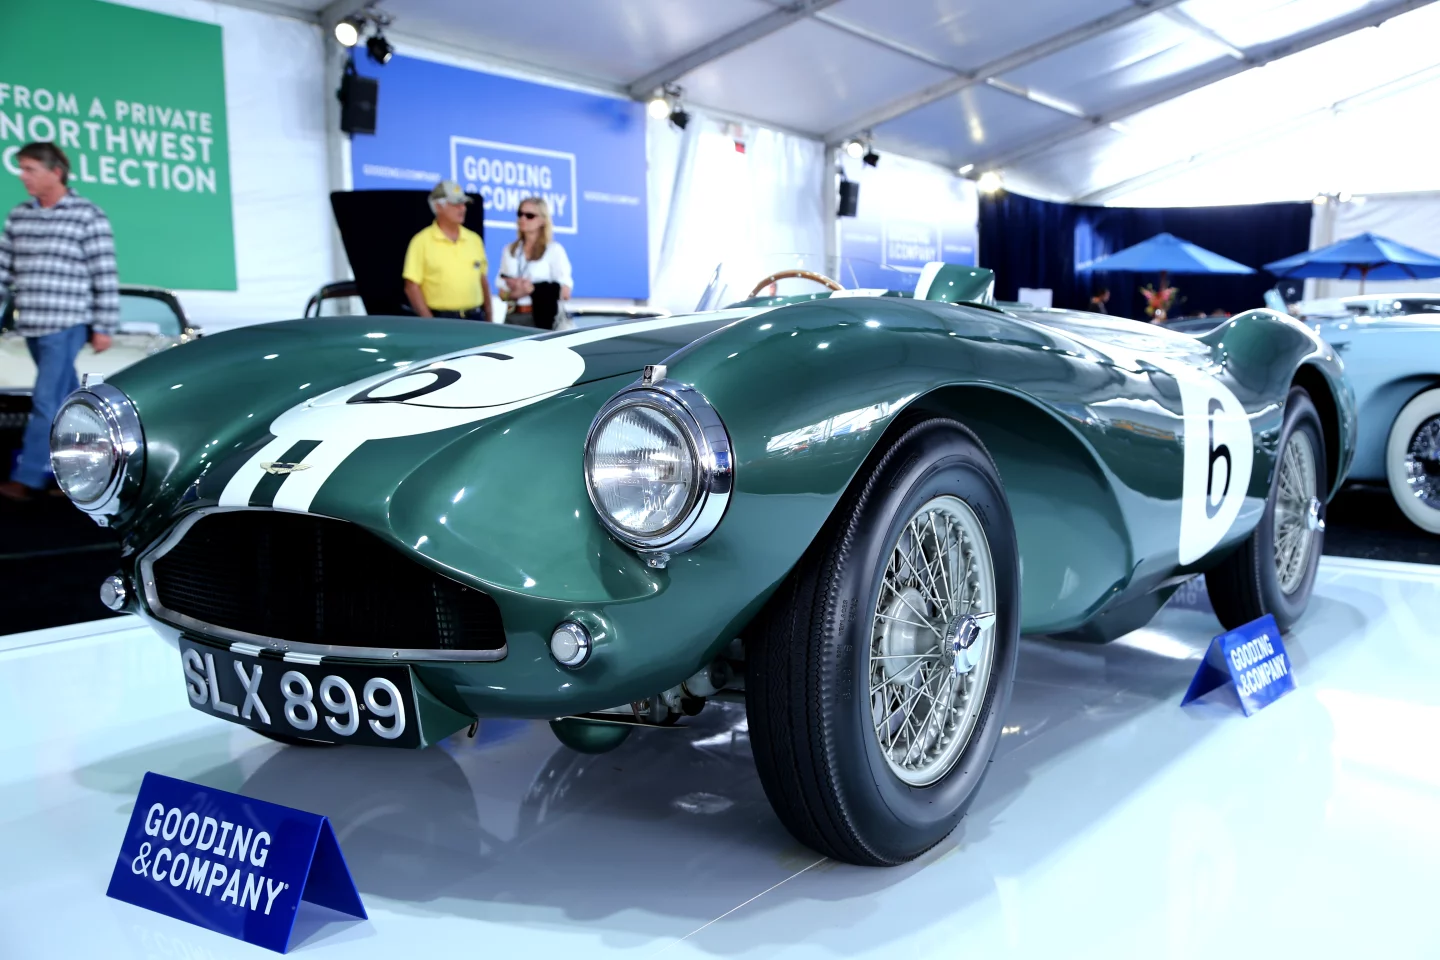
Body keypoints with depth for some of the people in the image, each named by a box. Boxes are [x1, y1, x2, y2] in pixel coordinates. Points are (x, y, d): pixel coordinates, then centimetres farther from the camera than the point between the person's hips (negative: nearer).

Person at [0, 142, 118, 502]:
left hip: (67, 326, -7)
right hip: (31, 325, 7)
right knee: (68, 401, 14)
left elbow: (105, 277, -8)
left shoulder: (88, 217, -7)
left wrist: (104, 327, -10)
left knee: (47, 402, -9)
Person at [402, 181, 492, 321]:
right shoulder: (422, 241, -3)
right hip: (441, 320, -5)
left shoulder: (474, 240, 12)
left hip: (475, 319, 5)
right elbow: (412, 287, -6)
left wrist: (488, 319, 11)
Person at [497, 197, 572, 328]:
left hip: (541, 319, -4)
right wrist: (513, 294, -8)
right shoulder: (510, 250, 14)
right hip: (512, 317, 4)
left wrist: (532, 289, -14)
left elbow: (564, 292, -7)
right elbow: (503, 293, 14)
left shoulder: (554, 250, -2)